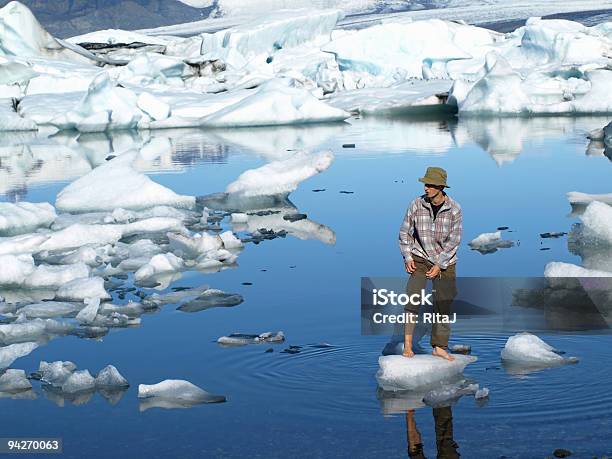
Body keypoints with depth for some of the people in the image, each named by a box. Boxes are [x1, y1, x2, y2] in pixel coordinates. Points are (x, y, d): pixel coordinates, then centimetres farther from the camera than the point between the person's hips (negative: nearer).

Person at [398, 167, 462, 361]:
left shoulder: (454, 209, -10)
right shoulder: (417, 204, -9)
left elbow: (454, 241, -9)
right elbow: (405, 232, 2)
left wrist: (439, 265, -14)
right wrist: (407, 258, -8)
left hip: (445, 261, 1)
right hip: (420, 257, -1)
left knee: (443, 304, 4)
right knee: (413, 294, -21)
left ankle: (439, 347, 15)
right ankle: (407, 341, -14)